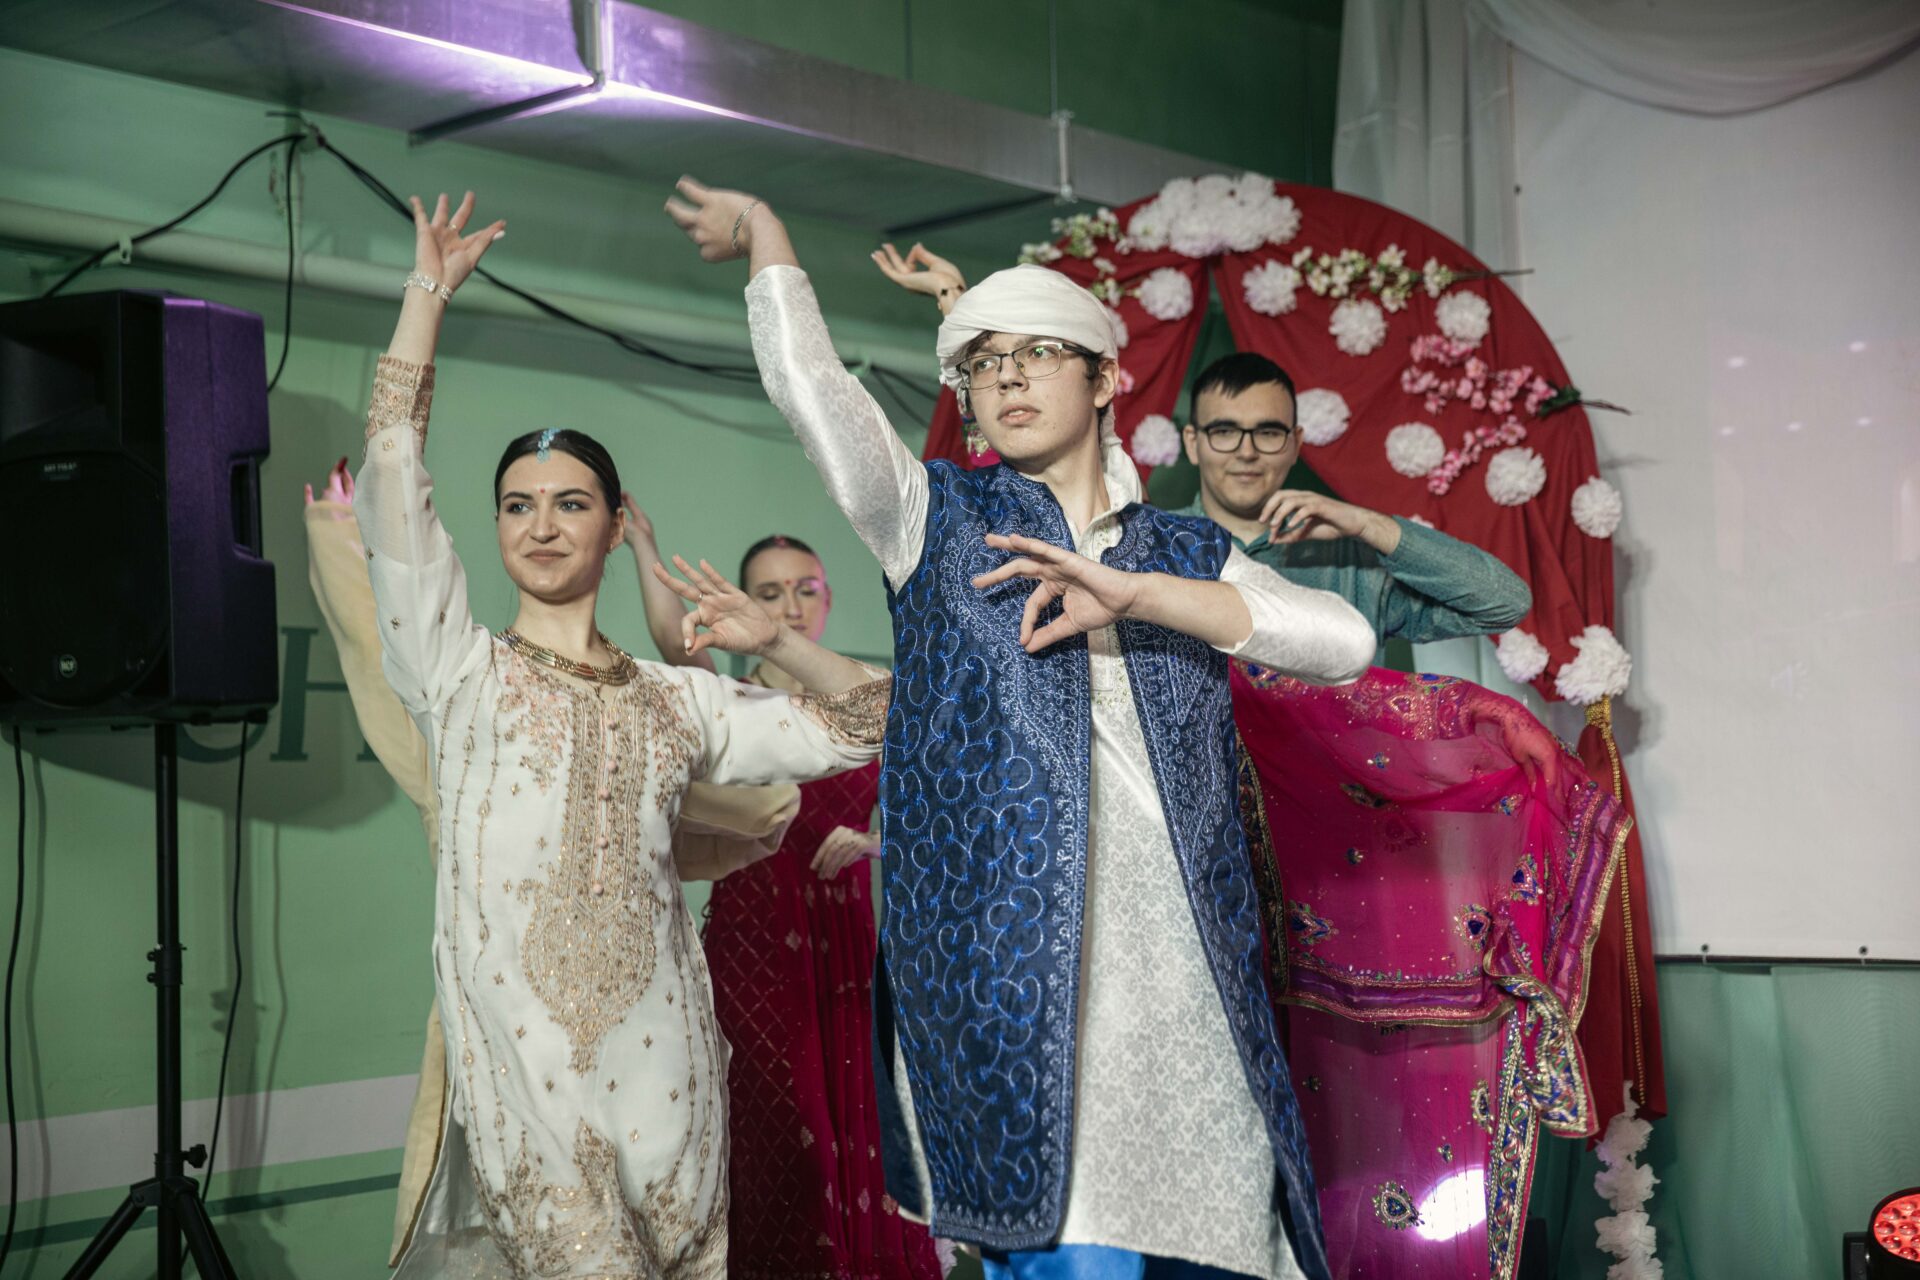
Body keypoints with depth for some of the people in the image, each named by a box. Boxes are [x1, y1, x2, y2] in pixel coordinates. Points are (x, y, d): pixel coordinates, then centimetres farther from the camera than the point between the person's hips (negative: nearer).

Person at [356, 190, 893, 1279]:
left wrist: (773, 638, 3)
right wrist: (428, 294, 2)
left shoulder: (674, 699, 15)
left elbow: (860, 727, 16)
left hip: (661, 1054, 3)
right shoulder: (461, 671, 8)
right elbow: (393, 482, 0)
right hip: (520, 1055, -3)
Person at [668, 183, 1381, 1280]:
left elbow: (1345, 643, 1)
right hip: (1010, 963, -3)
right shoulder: (936, 521, 14)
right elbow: (806, 377, 2)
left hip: (1187, 971, 3)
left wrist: (1129, 594, -7)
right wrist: (765, 228, 15)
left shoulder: (1187, 556, 18)